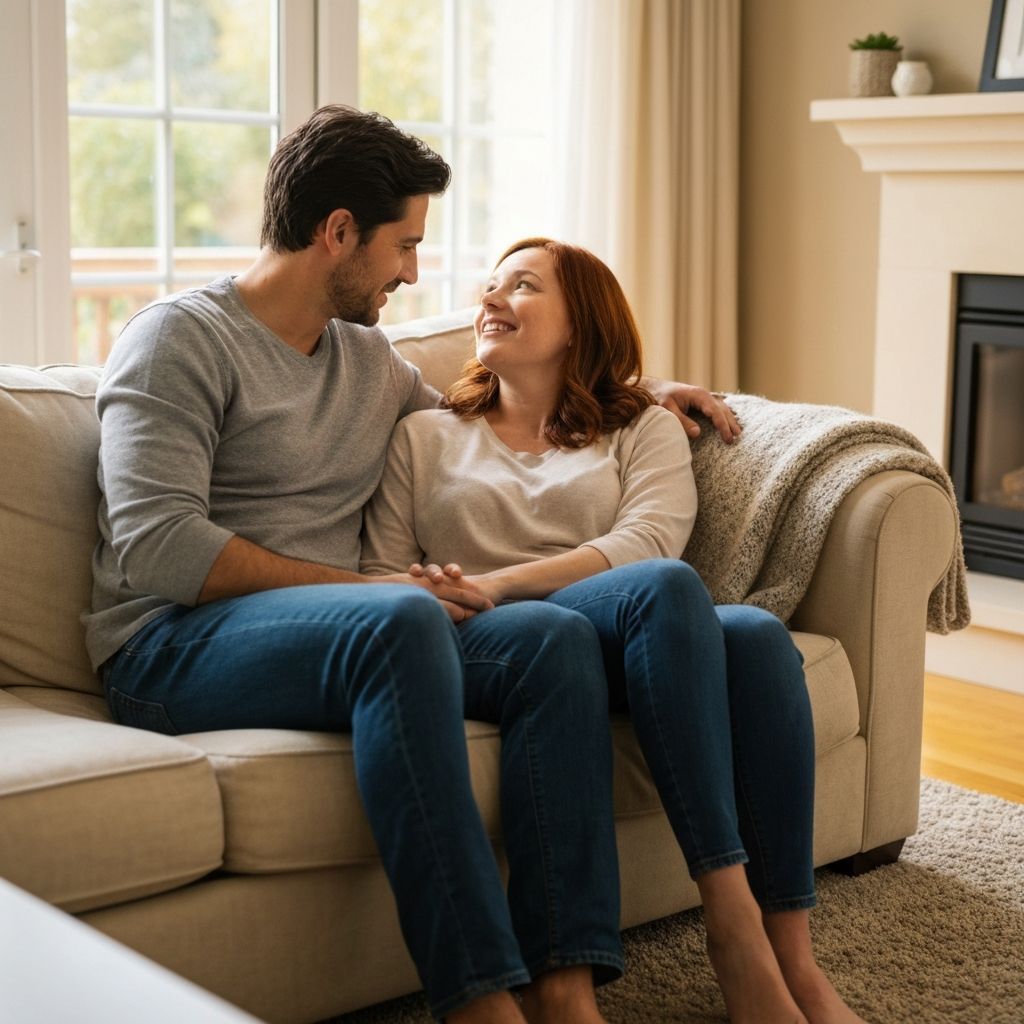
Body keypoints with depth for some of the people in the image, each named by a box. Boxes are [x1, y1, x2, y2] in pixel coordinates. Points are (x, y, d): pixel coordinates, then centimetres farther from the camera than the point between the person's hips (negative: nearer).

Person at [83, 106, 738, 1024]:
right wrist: (362, 587, -18)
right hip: (172, 647, -7)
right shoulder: (179, 339, -3)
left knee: (559, 636, -17)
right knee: (400, 619, -36)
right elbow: (153, 546, -16)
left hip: (343, 628, 7)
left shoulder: (371, 361, 21)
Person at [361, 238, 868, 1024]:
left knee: (757, 634, -33)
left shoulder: (645, 429, 21)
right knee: (665, 587, -34)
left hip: (639, 635, 2)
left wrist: (499, 582, -16)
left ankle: (792, 954, -32)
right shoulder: (425, 436, 24)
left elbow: (650, 536, -1)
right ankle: (730, 924, -38)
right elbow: (382, 573, 12)